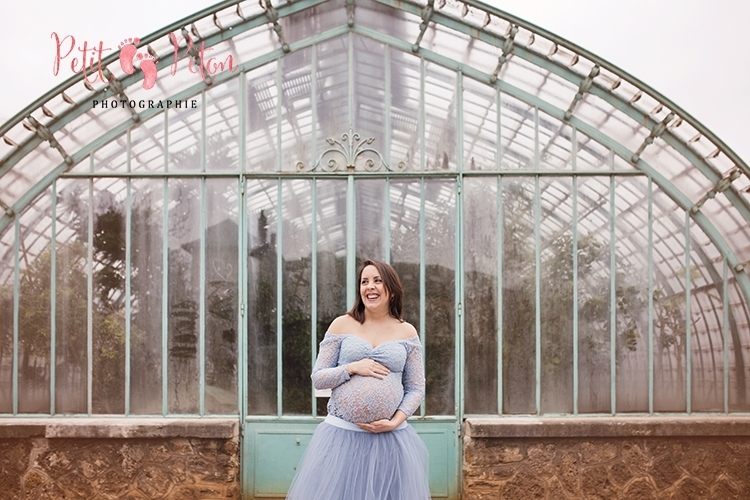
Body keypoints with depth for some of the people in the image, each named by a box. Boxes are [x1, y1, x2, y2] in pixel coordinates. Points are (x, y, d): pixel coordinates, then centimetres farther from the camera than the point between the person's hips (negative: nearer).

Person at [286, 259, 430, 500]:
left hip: (391, 438, 0)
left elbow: (416, 389, 5)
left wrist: (394, 422, -9)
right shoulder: (341, 325, 3)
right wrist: (352, 368, -12)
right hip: (341, 435, 0)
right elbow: (318, 379, 4)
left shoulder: (407, 332, 4)